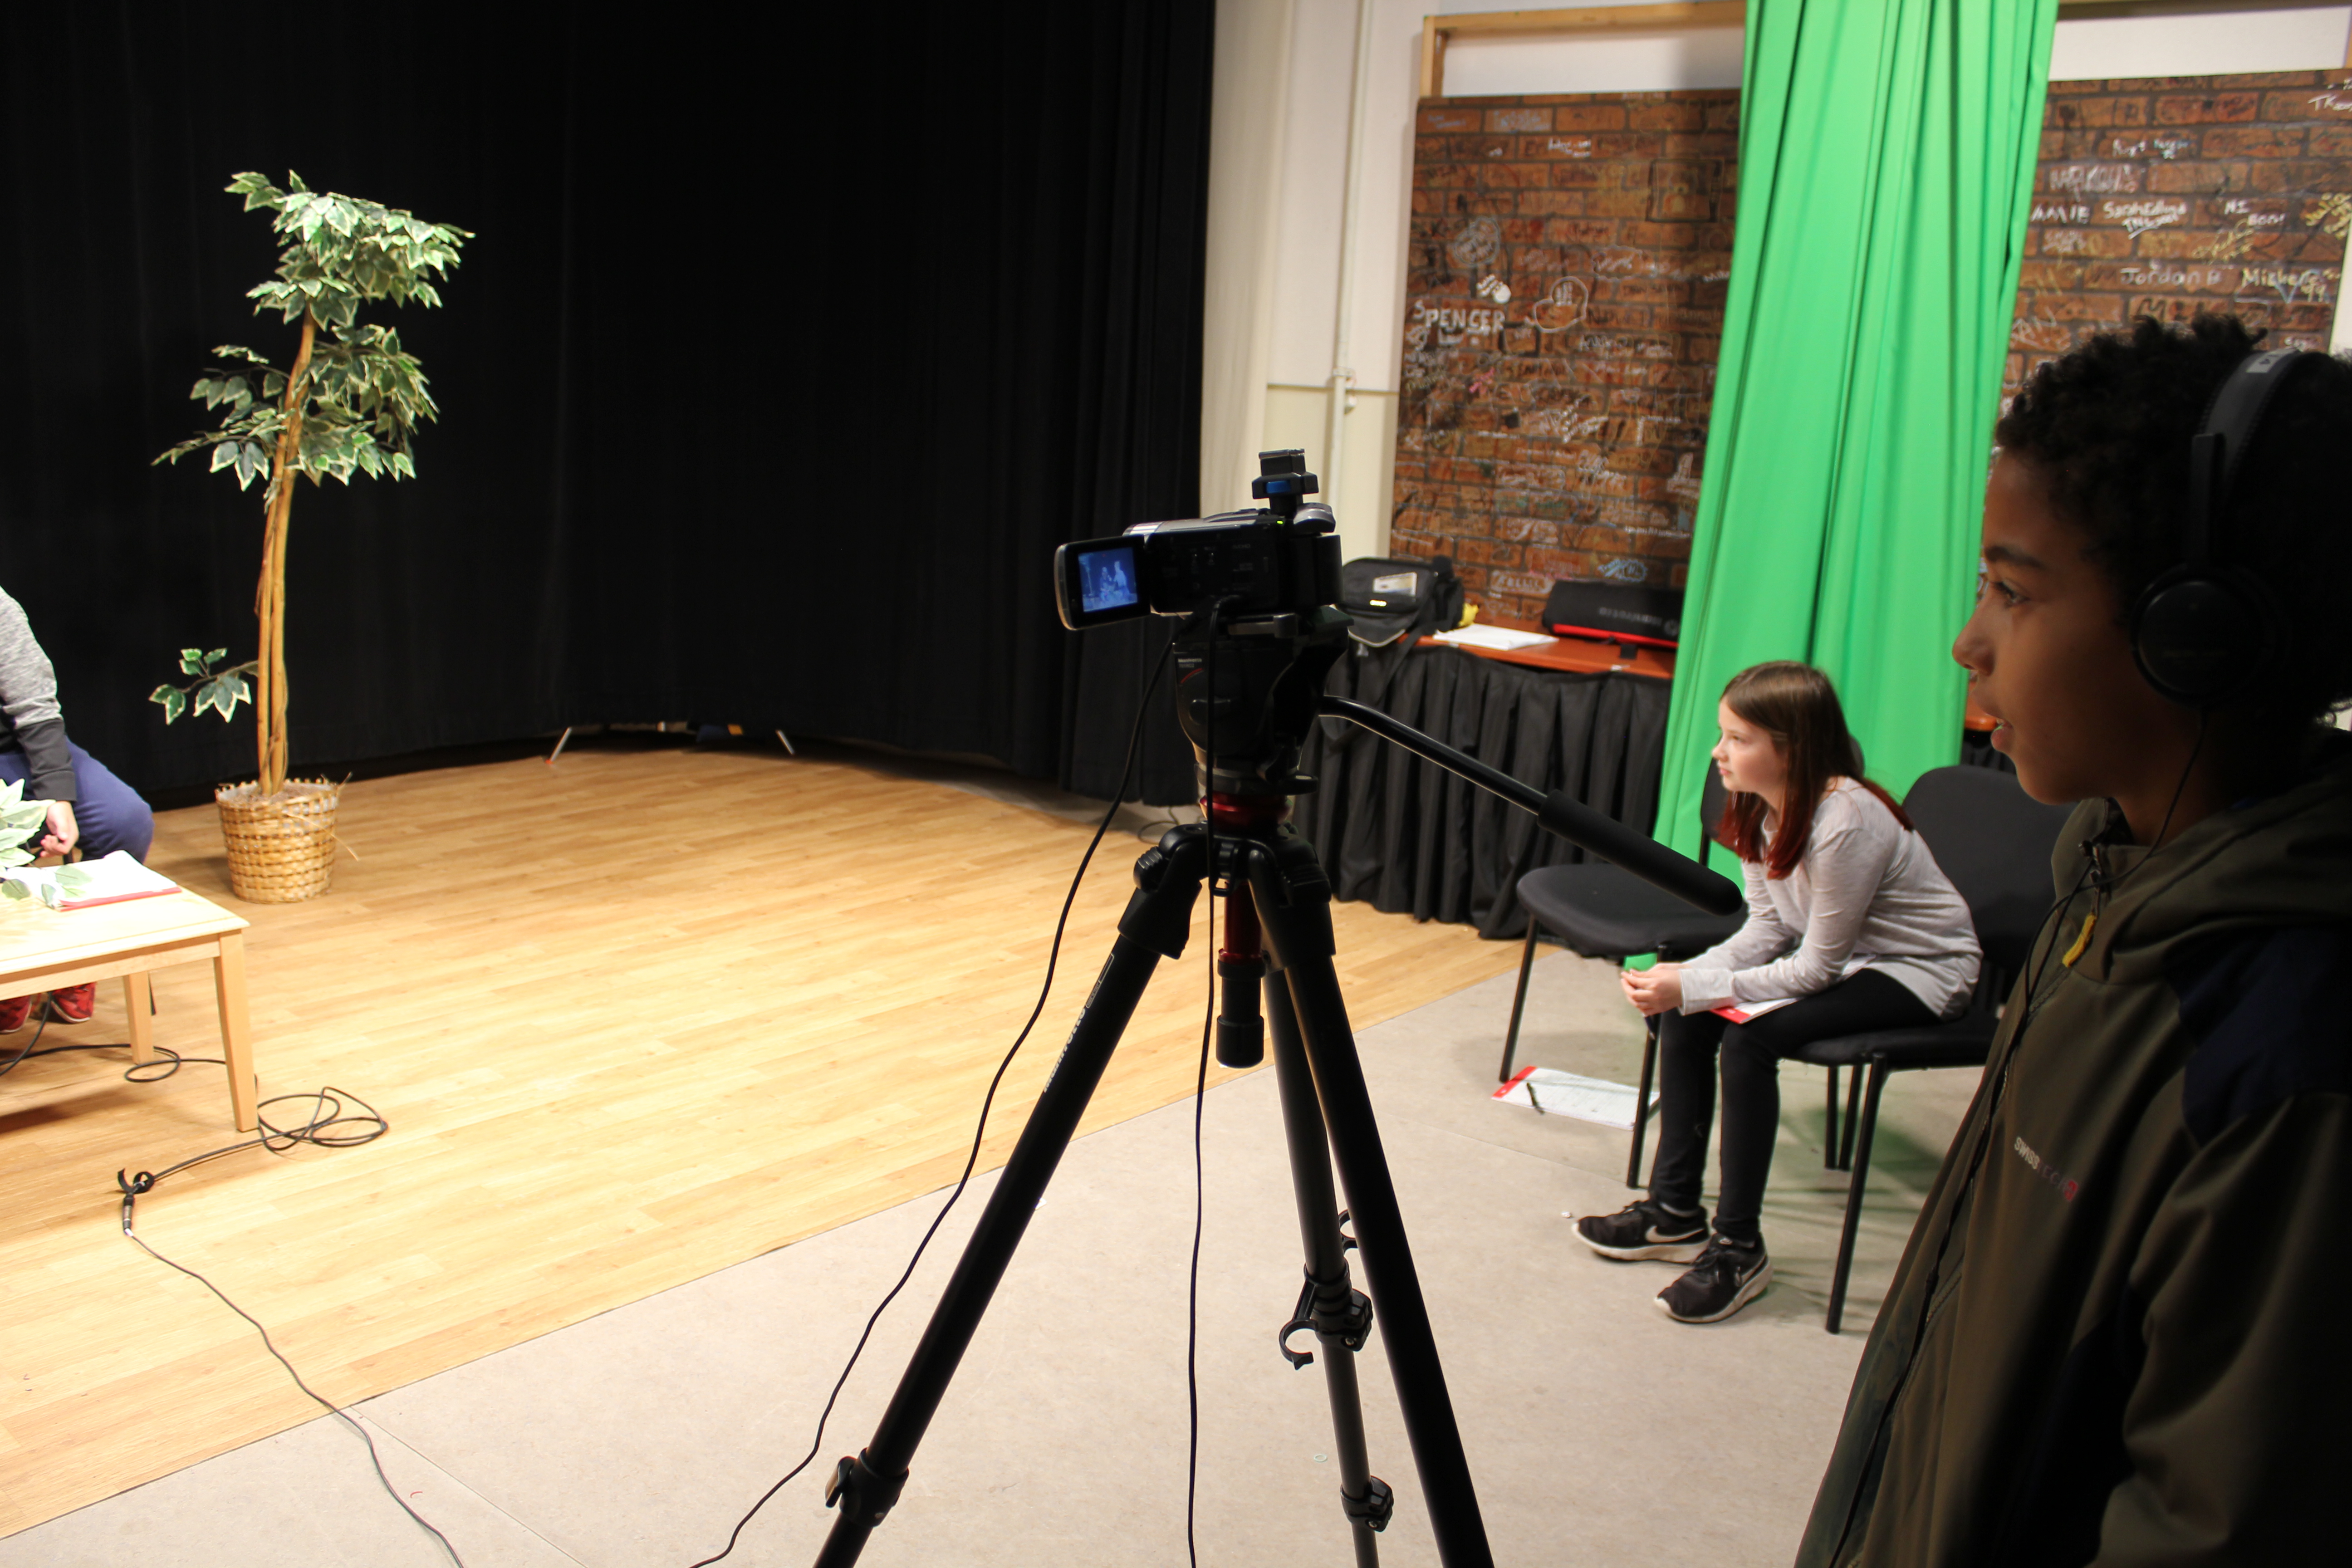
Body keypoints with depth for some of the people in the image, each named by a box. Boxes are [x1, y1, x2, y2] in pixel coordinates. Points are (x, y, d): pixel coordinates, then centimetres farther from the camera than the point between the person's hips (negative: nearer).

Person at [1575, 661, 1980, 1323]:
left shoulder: (1846, 823, -31)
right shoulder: (1766, 806, -5)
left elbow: (1817, 967, -26)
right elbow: (1768, 927, -1)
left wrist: (1696, 986, -28)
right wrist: (1687, 976, -18)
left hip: (1918, 973, -9)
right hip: (1836, 951, 9)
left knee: (1750, 1038, -28)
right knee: (1683, 1013, -7)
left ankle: (1739, 1249, -13)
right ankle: (1674, 1212, 5)